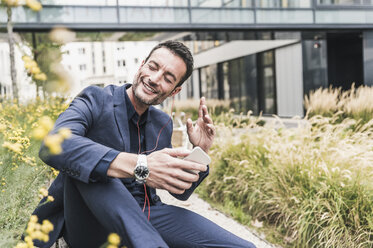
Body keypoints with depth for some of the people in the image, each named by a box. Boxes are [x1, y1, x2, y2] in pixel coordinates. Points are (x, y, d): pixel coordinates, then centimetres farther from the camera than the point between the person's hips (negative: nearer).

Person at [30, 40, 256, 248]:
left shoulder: (163, 124, 8)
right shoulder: (96, 100, -8)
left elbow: (181, 192, 15)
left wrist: (200, 152, -4)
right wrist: (139, 166, -41)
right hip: (89, 221, -3)